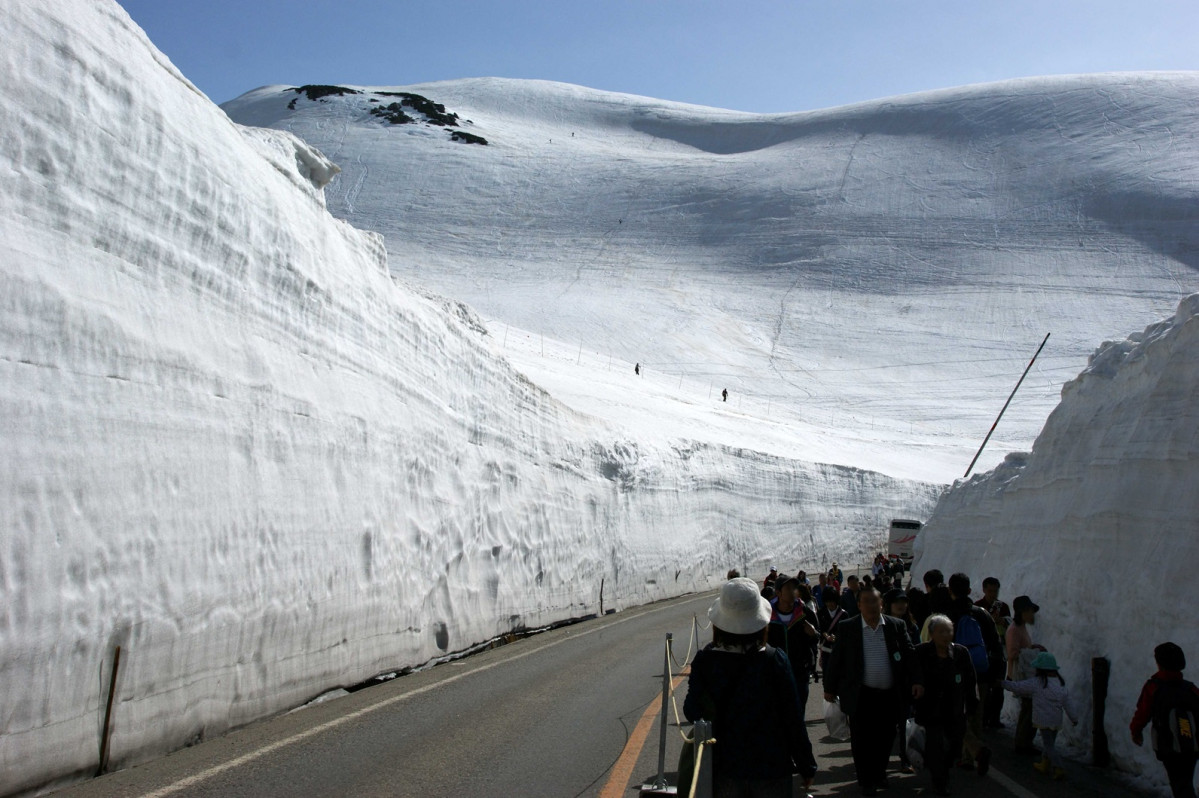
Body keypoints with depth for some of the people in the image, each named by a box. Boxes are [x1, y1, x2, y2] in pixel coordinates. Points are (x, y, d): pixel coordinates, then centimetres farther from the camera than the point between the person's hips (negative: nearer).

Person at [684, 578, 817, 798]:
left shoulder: (704, 661, -12)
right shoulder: (775, 661, -16)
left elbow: (692, 712, -4)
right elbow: (793, 717, -10)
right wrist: (806, 766, 1)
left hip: (723, 768, 2)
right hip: (771, 766, -1)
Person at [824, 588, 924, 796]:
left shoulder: (897, 626, 2)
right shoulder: (847, 627, -3)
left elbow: (910, 654, 4)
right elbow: (836, 659, 1)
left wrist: (916, 681, -7)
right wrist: (830, 688, 3)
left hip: (890, 695, 2)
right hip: (861, 695, -2)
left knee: (885, 740, 12)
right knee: (862, 741, 4)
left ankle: (879, 775, 35)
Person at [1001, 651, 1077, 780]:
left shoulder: (1036, 683, -13)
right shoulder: (1061, 683, 4)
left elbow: (1016, 687, -11)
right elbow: (1067, 703, 5)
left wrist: (1002, 682, 2)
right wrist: (1073, 718, 11)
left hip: (1043, 720, -6)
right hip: (1056, 720, 6)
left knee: (1049, 745, -1)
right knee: (1050, 743, 19)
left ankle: (1058, 768, -11)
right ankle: (1044, 764, 30)